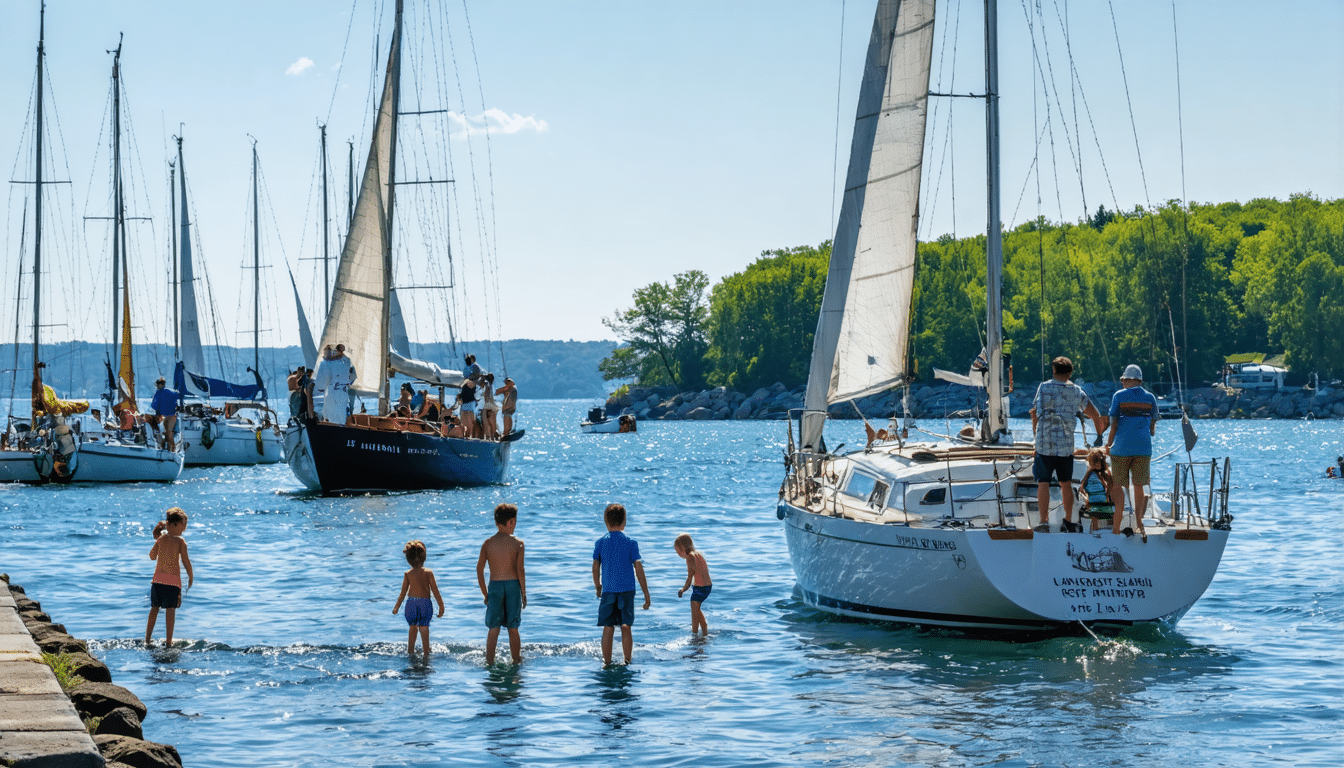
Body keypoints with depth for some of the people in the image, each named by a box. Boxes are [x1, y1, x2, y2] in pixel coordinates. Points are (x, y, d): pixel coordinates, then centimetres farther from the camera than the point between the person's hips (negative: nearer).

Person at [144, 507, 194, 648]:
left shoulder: (161, 539, 2)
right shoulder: (180, 541, -9)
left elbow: (152, 556, 13)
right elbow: (185, 561, -9)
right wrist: (191, 577, 4)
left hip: (157, 580, 4)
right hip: (173, 580, -4)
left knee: (154, 608, 13)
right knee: (170, 610, 0)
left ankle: (148, 639, 17)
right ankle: (168, 642, 0)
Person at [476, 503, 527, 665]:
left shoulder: (487, 543, 0)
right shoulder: (517, 543, -6)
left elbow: (479, 569, 0)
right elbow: (520, 570, -9)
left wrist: (485, 594, 8)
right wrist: (524, 593, 0)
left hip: (494, 586, 1)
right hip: (513, 585, -1)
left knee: (493, 628, 8)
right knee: (513, 629, 9)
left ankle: (489, 661, 6)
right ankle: (516, 661, 16)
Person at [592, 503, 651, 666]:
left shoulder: (600, 543, 0)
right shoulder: (631, 543, -3)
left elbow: (595, 568, 1)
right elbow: (639, 569, -5)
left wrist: (598, 587, 19)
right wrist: (646, 594, 0)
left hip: (608, 591, 0)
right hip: (627, 590, 0)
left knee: (608, 628, 4)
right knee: (626, 628, 6)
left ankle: (607, 663, 5)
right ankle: (627, 662, 7)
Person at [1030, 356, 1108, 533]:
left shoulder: (1044, 387, -1)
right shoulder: (1076, 391, 7)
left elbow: (1035, 412, 1)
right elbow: (1095, 415, 15)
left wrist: (1035, 433, 17)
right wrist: (1099, 434, 33)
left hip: (1044, 444, -3)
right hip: (1066, 444, 3)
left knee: (1043, 483, -3)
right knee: (1066, 483, 14)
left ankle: (1044, 522, -12)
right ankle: (1068, 522, 20)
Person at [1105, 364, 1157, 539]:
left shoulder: (1119, 396, -2)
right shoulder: (1150, 398, 7)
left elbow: (1114, 424, -3)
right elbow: (1153, 425, 13)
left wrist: (1108, 444, 8)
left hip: (1122, 446, -3)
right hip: (1143, 446, 3)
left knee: (1118, 485, 4)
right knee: (1139, 486, 9)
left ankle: (1117, 526, -1)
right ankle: (1138, 522, 7)